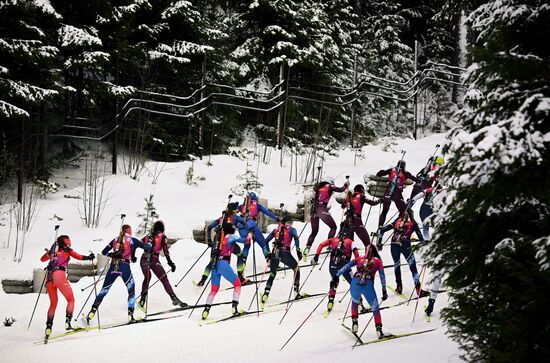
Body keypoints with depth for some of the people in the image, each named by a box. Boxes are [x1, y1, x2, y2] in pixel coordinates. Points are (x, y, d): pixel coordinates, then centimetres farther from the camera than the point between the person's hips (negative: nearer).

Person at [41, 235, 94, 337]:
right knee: (71, 300, 7)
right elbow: (78, 257, -6)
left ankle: (48, 327, 11)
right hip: (59, 276, -5)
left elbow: (42, 259, 33)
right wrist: (89, 257, 8)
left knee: (53, 303, 19)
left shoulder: (53, 251, 19)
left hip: (49, 278, 5)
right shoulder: (66, 250, 5)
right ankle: (68, 322, -11)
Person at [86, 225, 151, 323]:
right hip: (124, 267, -3)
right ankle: (130, 314, -1)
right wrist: (149, 244, 26)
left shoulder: (115, 240, 15)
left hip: (113, 267, 3)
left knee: (104, 290, 12)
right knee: (131, 290, 12)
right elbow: (147, 247, 5)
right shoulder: (132, 240, 5)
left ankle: (92, 312, 5)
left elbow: (104, 252, 18)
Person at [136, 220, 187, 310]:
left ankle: (142, 300, 19)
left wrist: (133, 256, 29)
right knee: (164, 279, -1)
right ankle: (174, 298, -15)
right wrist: (170, 262, -1)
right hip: (153, 259, -4)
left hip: (143, 260, 4)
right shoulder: (162, 236, 6)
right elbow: (165, 250, -3)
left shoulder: (148, 236, 18)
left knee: (147, 278, 27)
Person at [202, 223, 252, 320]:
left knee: (214, 289, 15)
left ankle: (206, 309, 3)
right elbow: (246, 240, 6)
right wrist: (250, 233, 20)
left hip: (215, 264, 6)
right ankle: (234, 306, -3)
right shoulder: (231, 237, 2)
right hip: (224, 264, -6)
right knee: (237, 284, 10)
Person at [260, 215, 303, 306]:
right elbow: (296, 238, -11)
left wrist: (268, 253, 21)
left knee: (272, 275, 15)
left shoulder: (276, 229, 21)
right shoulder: (291, 229, 10)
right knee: (296, 269, 19)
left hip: (274, 253, 3)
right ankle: (296, 292, 12)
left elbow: (266, 241, 16)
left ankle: (266, 293, -5)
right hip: (285, 253, -3)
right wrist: (298, 250, -11)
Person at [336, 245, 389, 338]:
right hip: (368, 285, -2)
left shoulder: (359, 259, 25)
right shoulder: (378, 261, 23)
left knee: (355, 302, 33)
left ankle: (354, 322, 22)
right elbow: (382, 277, 17)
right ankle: (379, 330, 6)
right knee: (375, 308, 16)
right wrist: (384, 291, 18)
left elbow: (346, 266, 12)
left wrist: (336, 276, 6)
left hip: (355, 283, 2)